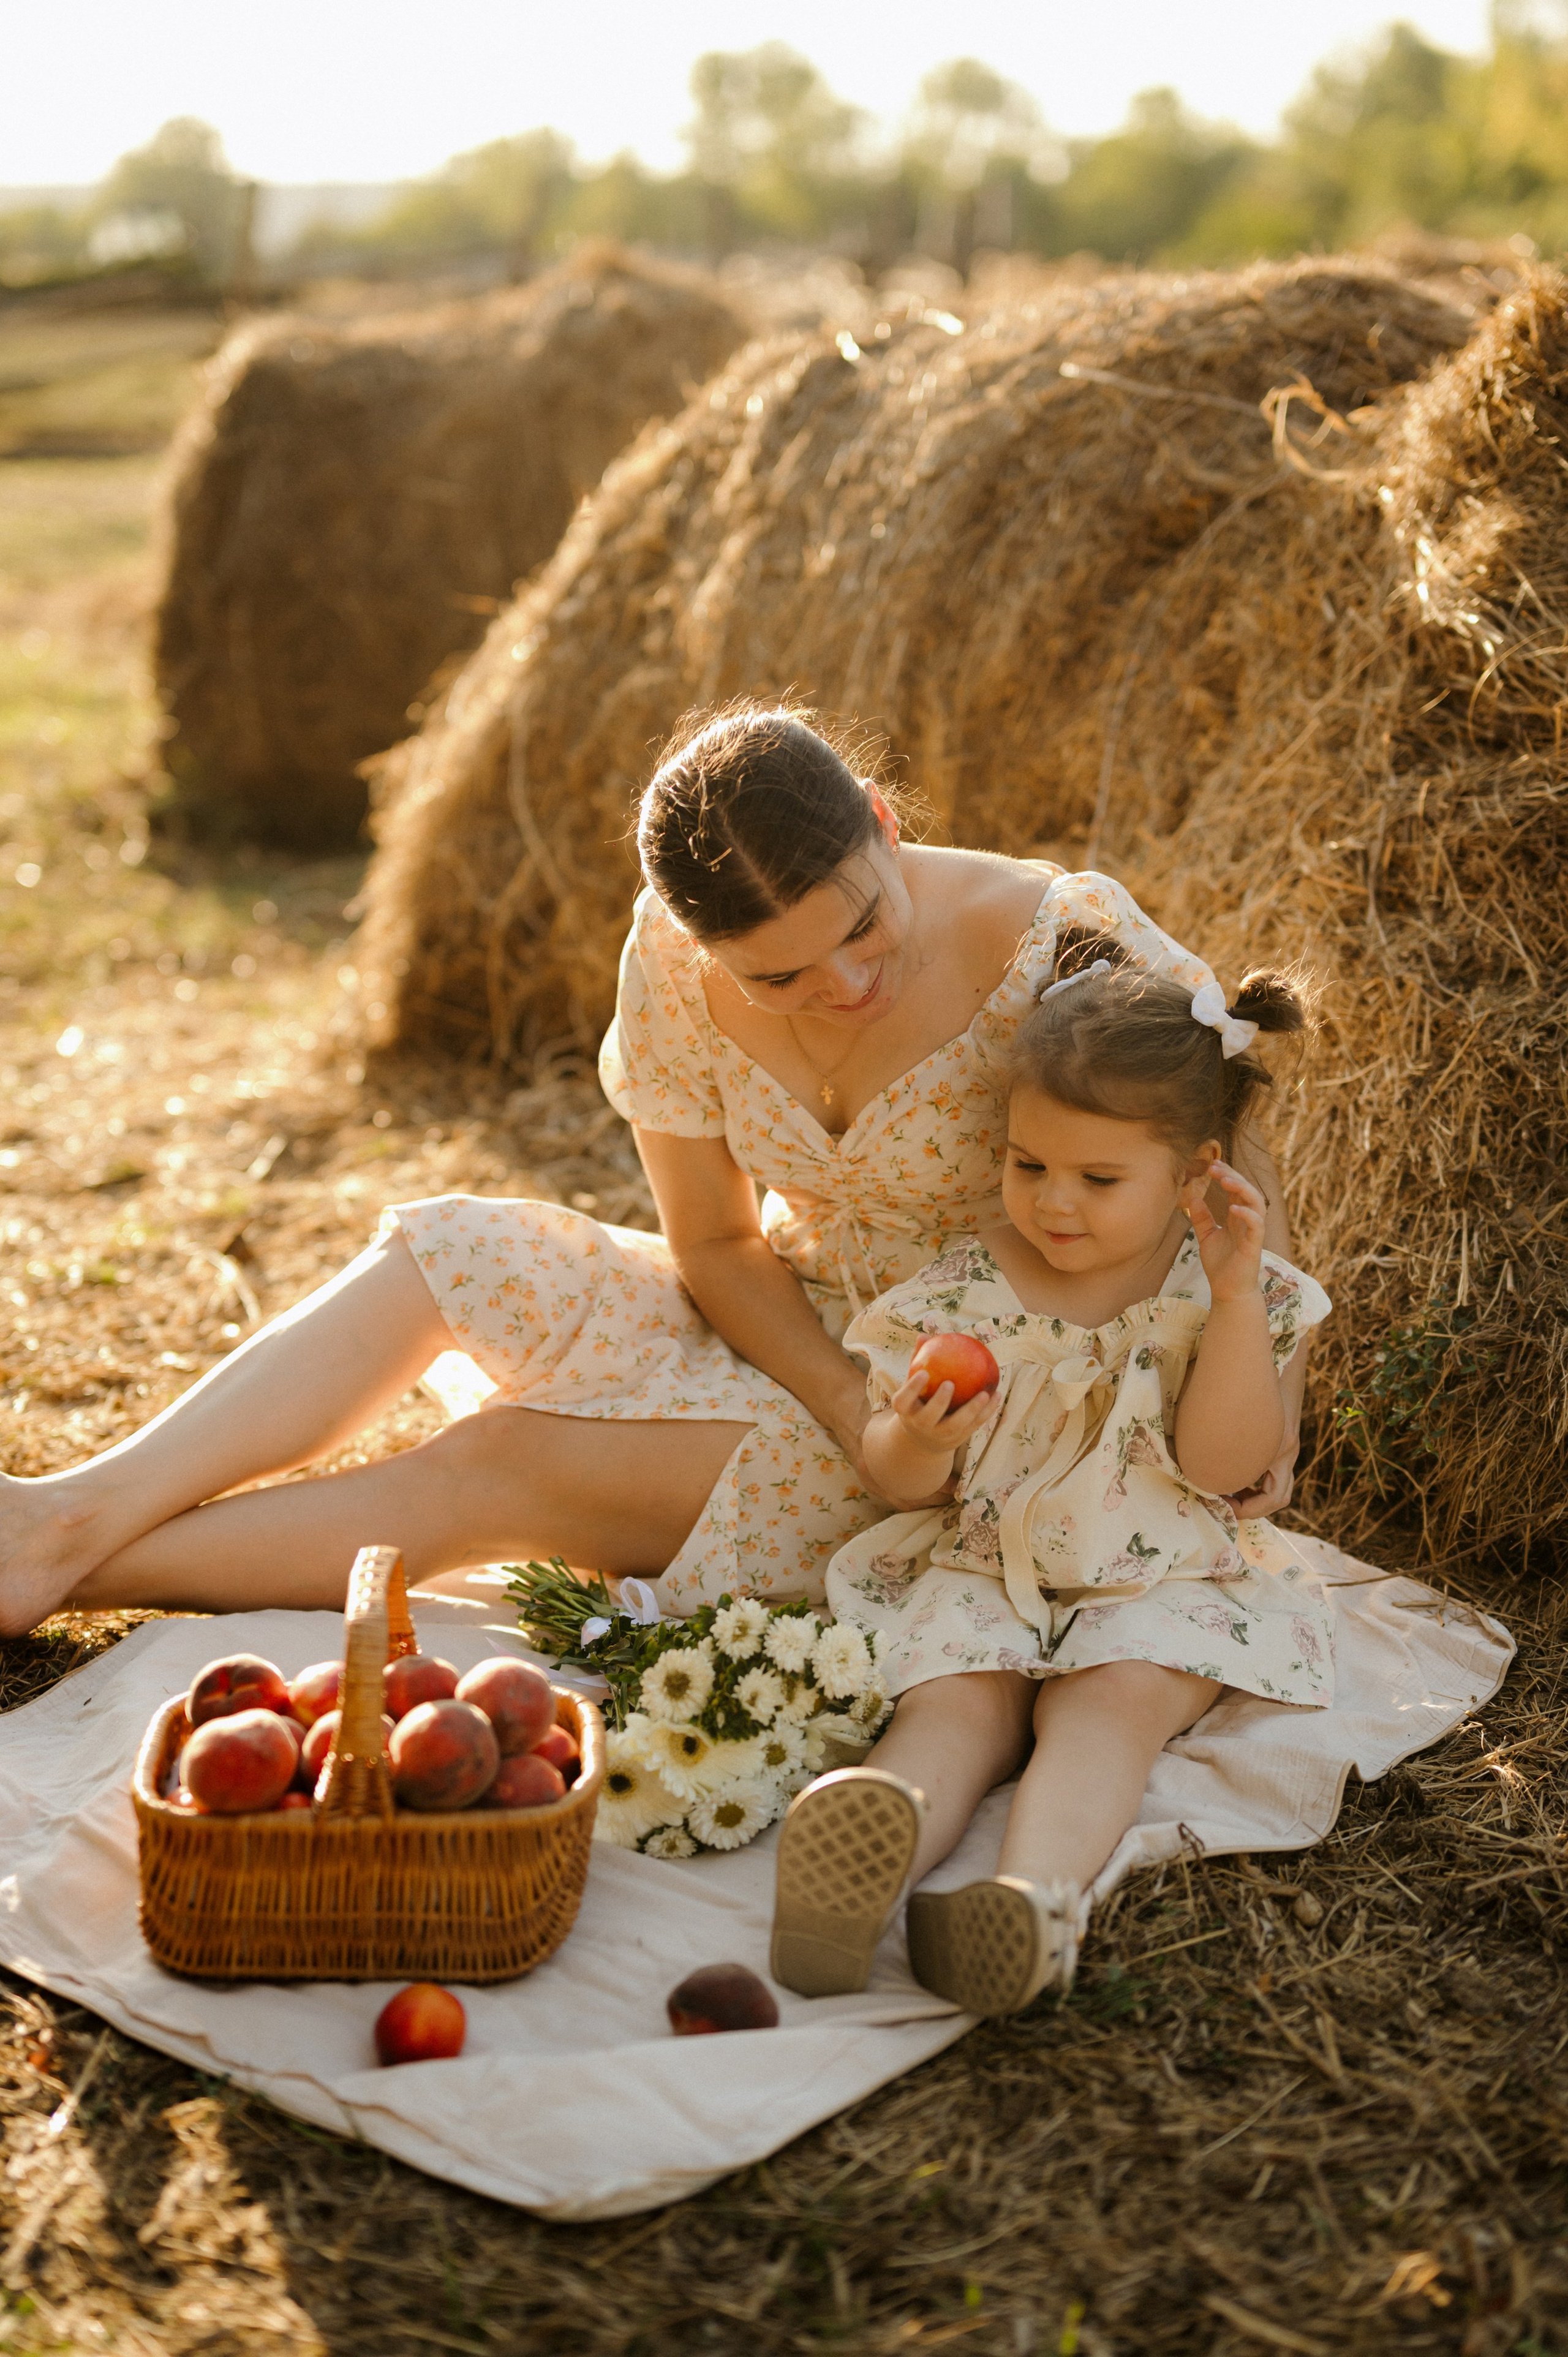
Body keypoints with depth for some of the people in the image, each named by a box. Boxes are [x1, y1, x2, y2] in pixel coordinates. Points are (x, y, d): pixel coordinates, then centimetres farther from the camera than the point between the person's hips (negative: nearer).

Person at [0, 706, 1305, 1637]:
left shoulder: (1054, 942, -26)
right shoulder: (676, 965, -13)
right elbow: (713, 1244, -4)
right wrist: (849, 1402, -19)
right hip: (792, 1326, 5)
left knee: (505, 1461, -18)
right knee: (434, 1254, -9)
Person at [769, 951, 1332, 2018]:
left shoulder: (1227, 1289, -1)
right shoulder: (967, 1288, 0)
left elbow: (1222, 1466, -13)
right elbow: (902, 1485, 4)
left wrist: (1238, 1297, -20)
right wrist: (918, 1439, -22)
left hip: (1164, 1581, 0)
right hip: (985, 1565, 1)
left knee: (1115, 1697, -30)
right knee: (957, 1699, -27)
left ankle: (1038, 1890, -55)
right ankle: (863, 1865, -56)